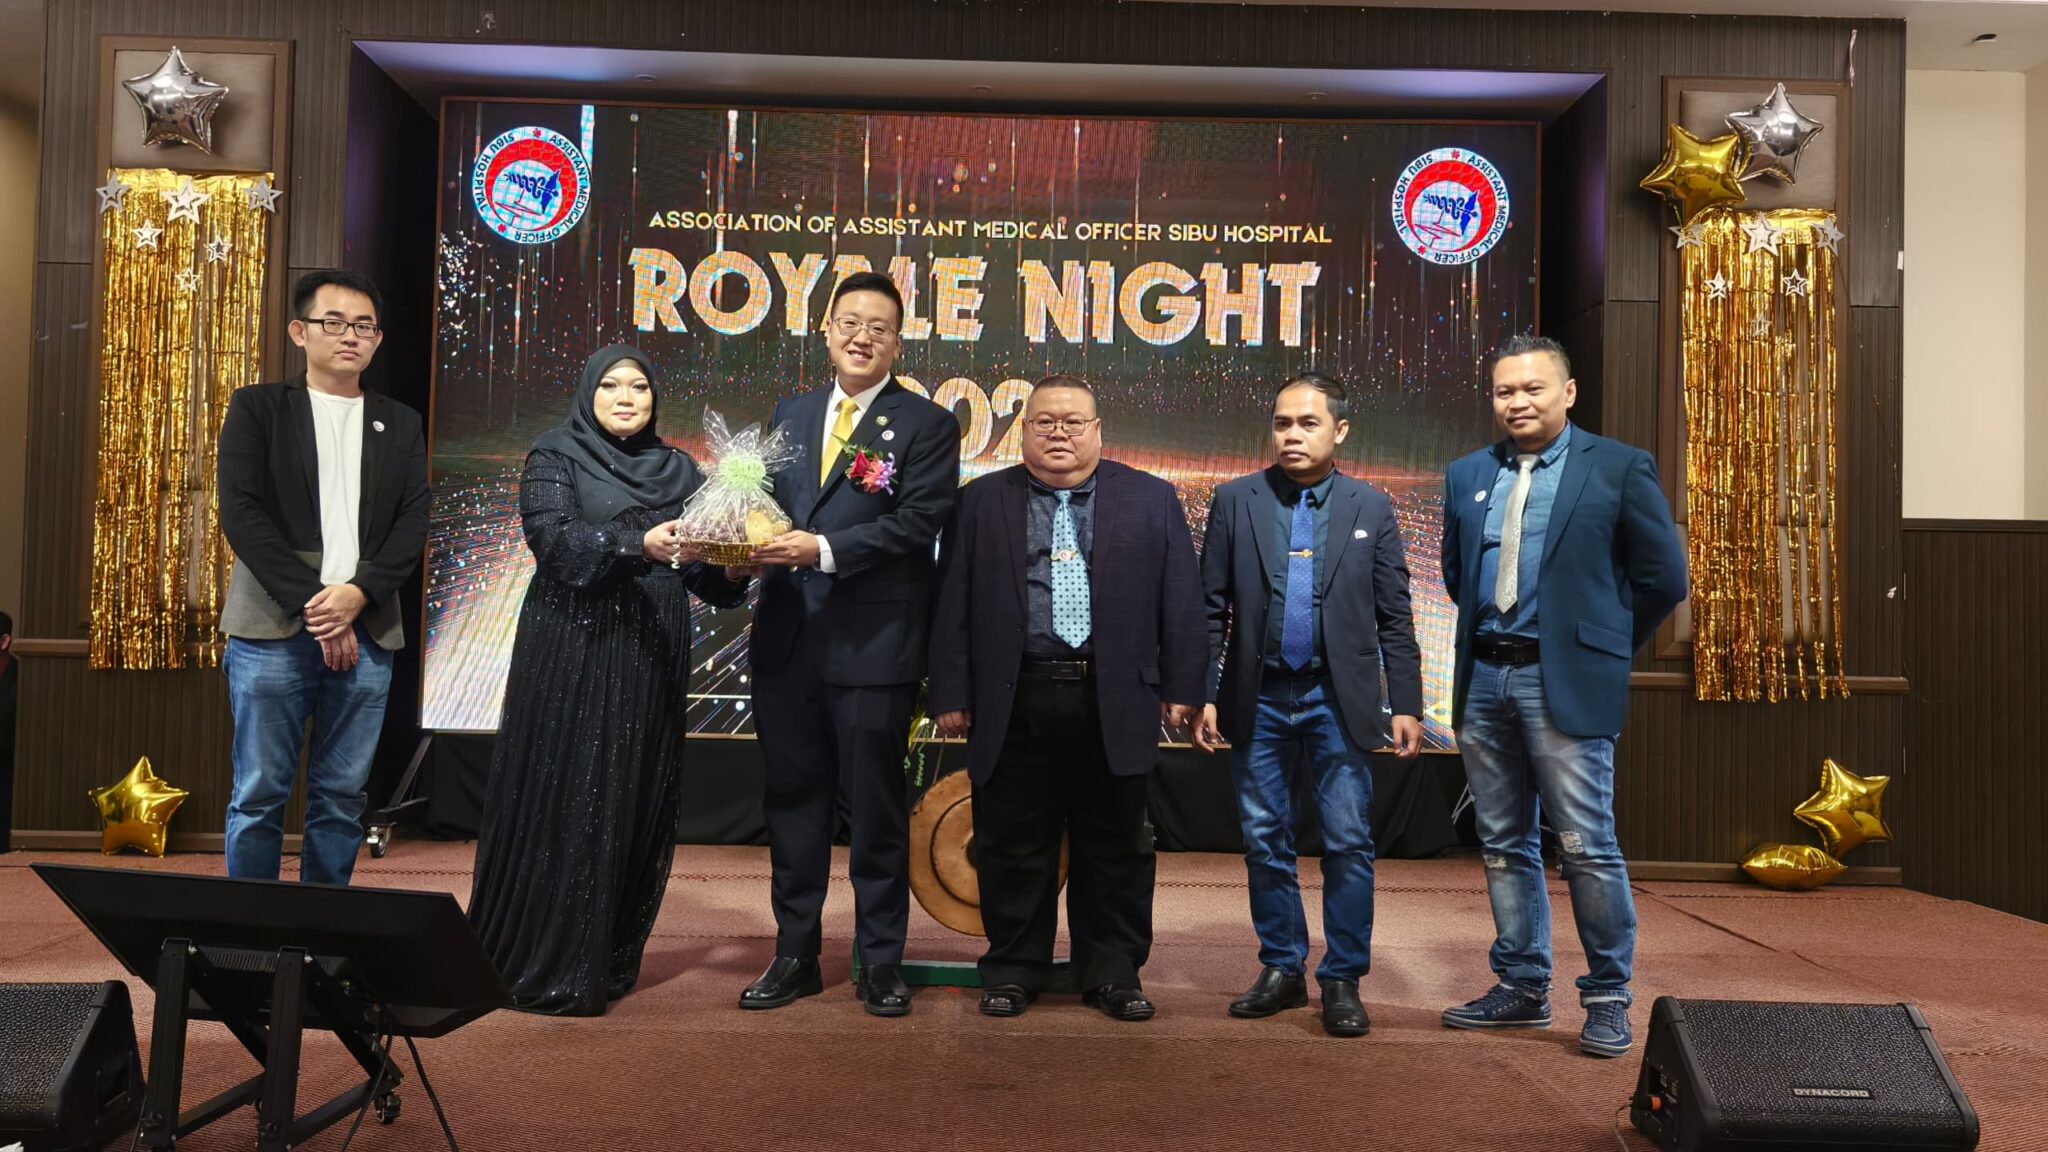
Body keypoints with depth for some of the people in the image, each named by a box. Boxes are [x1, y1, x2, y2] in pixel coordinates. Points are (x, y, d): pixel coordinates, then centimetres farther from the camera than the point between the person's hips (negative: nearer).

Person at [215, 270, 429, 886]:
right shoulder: (257, 407, 7)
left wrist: (359, 594, -10)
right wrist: (310, 605, -11)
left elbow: (412, 523, 6)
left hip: (365, 631, 2)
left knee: (342, 797, 5)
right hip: (272, 629, -2)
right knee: (259, 795, 0)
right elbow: (240, 512, -4)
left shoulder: (401, 424, 15)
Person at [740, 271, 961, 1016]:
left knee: (877, 811, 5)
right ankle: (794, 956, 26)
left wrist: (824, 549, -22)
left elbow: (918, 522, -13)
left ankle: (881, 964, 18)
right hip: (788, 640, 5)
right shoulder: (790, 414, 16)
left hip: (874, 643, -5)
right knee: (793, 803, 12)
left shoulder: (926, 425, -1)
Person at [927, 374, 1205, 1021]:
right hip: (1014, 705, 0)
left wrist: (1180, 689, 0)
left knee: (1114, 848, 9)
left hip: (1115, 705, 1)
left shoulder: (1151, 500, 8)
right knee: (1012, 848, 7)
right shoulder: (982, 502, 7)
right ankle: (1013, 970, 23)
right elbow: (953, 606, 4)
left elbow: (1180, 600, 6)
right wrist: (952, 696, -1)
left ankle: (1113, 973, 23)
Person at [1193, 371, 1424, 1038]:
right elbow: (1212, 609, 4)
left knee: (1348, 843, 0)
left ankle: (1342, 981, 12)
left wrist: (1407, 706, -2)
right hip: (1258, 699, 1)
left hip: (1338, 700, -1)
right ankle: (1281, 970, 23)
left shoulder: (1371, 508, 4)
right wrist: (1205, 696, -1)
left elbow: (1394, 618, 3)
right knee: (1264, 841, 9)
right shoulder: (1235, 501, 4)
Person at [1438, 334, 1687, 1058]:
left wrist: (1604, 646, 5)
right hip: (1484, 680, 5)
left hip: (1565, 685, -5)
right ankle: (1521, 988, 24)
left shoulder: (1619, 469, -1)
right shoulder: (1467, 476, 12)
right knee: (1504, 845, 12)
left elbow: (1663, 577, 1)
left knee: (1586, 848, -4)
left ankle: (1608, 999, 11)